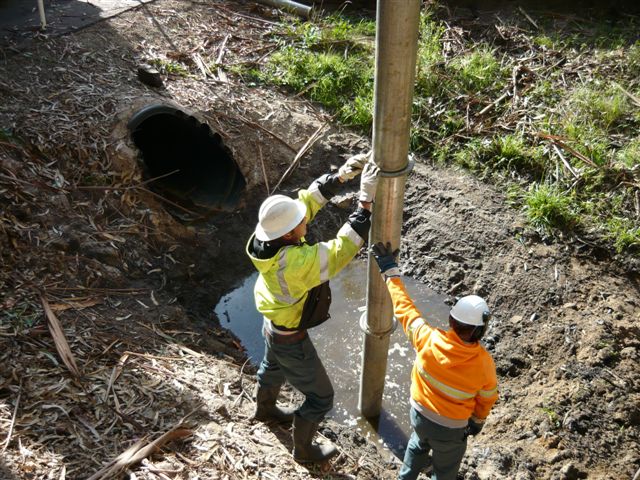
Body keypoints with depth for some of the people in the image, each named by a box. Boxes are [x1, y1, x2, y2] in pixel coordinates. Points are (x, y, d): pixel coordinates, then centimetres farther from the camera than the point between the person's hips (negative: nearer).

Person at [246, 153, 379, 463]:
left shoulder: (268, 236, -21)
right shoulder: (296, 262, -44)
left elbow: (308, 198, -12)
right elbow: (342, 250, -40)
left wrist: (341, 174, -20)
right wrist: (366, 199, -40)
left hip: (273, 325, 8)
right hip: (291, 340, -8)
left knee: (273, 368, 37)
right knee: (320, 397, 15)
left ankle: (265, 409, 66)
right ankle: (304, 449, 38)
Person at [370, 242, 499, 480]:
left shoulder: (429, 340, -30)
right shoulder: (484, 364, -29)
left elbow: (404, 308, -17)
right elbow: (487, 399, -9)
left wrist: (390, 270, -7)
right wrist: (478, 421, 13)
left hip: (419, 414, 3)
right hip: (452, 428, -3)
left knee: (418, 445, 35)